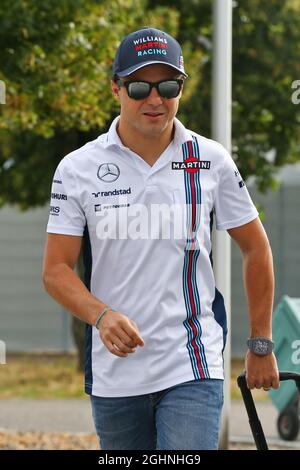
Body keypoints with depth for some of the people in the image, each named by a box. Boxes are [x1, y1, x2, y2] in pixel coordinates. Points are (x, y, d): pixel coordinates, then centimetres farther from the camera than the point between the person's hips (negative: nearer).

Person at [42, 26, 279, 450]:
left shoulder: (212, 161, 2)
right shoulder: (78, 168, 1)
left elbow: (255, 249, 12)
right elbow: (56, 269, -1)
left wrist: (260, 345, 11)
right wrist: (102, 316, -20)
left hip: (193, 368, -1)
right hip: (113, 372, 1)